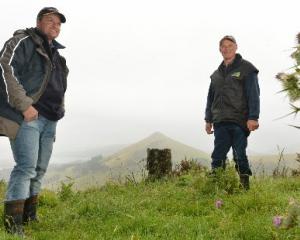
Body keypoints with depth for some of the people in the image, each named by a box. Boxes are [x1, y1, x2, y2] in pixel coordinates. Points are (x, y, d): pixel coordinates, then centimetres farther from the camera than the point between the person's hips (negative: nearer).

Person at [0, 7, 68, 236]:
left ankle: (29, 216, 20)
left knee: (39, 169, 10)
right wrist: (25, 105, -20)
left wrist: (58, 113, 22)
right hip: (26, 116, -8)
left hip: (48, 120, 8)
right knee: (26, 167, -14)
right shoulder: (23, 41, -2)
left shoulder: (55, 53, 23)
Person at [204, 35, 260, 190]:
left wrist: (253, 117, -15)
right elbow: (210, 97, 21)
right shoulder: (217, 74, 19)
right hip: (220, 122, 5)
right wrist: (208, 119, 16)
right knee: (218, 157, 0)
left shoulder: (246, 68, 2)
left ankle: (245, 187, 9)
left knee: (240, 156, -1)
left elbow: (253, 95, -6)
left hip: (239, 121, -5)